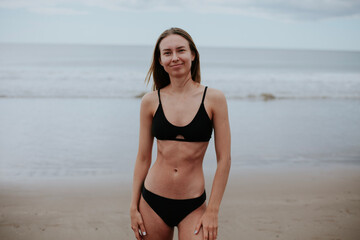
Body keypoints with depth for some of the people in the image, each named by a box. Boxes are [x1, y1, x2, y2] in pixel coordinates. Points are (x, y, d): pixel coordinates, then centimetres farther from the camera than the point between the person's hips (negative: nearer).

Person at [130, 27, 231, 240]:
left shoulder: (214, 99, -5)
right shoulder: (150, 101, -1)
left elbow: (224, 159, -4)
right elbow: (143, 158, 5)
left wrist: (212, 211, -7)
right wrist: (134, 208, 4)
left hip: (193, 206, -1)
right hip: (153, 201, 2)